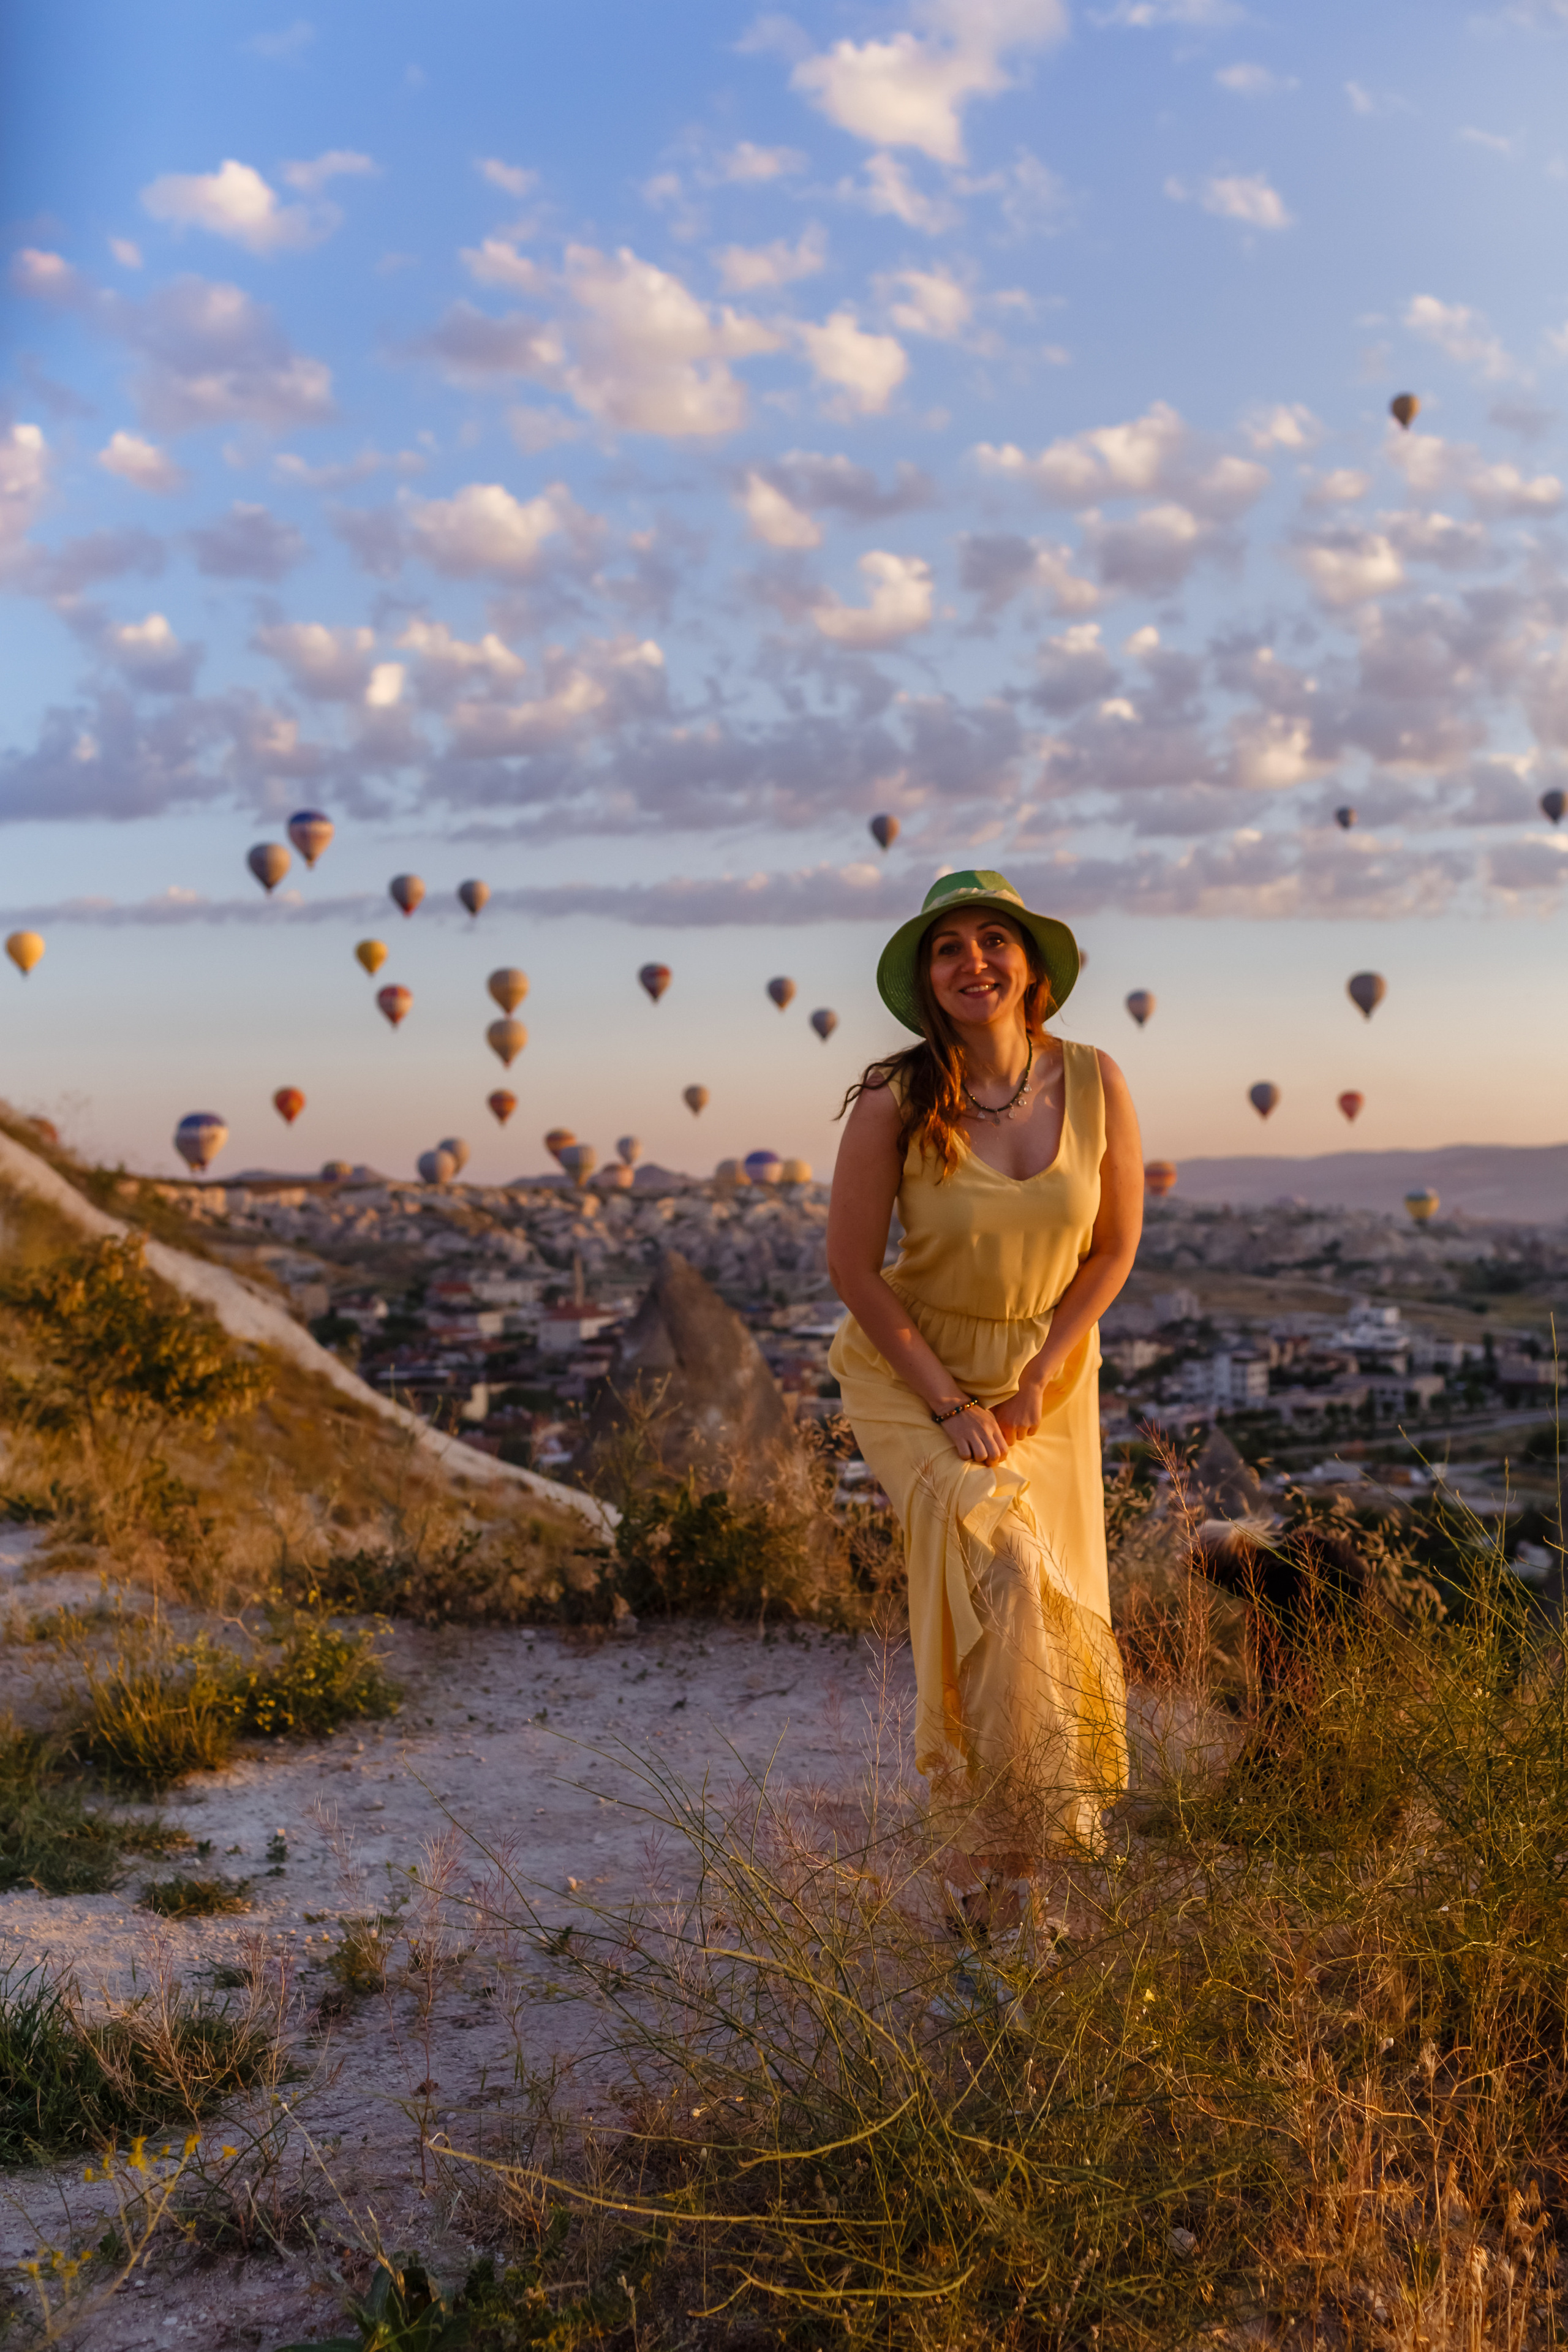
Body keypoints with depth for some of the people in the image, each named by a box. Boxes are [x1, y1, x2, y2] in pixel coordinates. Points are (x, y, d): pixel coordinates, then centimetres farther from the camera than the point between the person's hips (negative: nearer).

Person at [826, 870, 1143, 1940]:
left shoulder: (1095, 1083, -14)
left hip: (1047, 1375, 3)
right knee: (993, 1557, -24)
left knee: (1057, 1599, 5)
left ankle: (1005, 1840, 28)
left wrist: (1034, 1386, -9)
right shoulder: (895, 1100, -20)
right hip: (913, 1371, -3)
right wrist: (949, 1404, -15)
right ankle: (1005, 1847, -11)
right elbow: (852, 1268, -13)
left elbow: (1116, 1248, -4)